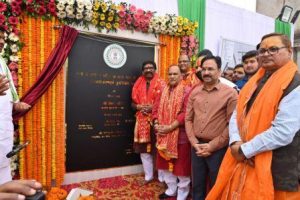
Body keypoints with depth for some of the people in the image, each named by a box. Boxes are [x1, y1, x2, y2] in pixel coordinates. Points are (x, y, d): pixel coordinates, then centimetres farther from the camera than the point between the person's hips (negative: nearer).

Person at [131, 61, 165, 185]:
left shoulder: (160, 83, -1)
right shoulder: (138, 84, 10)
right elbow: (133, 103, 12)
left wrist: (153, 107, -17)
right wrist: (139, 107, -8)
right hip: (142, 120, 4)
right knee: (144, 150, 10)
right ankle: (148, 176, 27)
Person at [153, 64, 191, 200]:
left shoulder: (187, 91, -9)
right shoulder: (163, 91, 11)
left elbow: (186, 114, -18)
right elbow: (156, 109, 10)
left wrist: (170, 127, -20)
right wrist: (157, 125, -6)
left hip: (180, 135, -6)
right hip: (163, 134, 6)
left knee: (181, 165, 7)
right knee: (165, 163, 17)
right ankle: (171, 189, 37)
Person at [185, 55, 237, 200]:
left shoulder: (230, 93, -7)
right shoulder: (195, 92, 7)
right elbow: (188, 119, 7)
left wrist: (212, 146, -12)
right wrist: (194, 142, -3)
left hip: (218, 149, -3)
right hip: (197, 147, 4)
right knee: (197, 186, 18)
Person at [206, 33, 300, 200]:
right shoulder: (255, 82, 11)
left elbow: (283, 132, -21)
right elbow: (237, 115, 7)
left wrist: (244, 150, -16)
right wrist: (236, 143, -11)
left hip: (275, 171, -6)